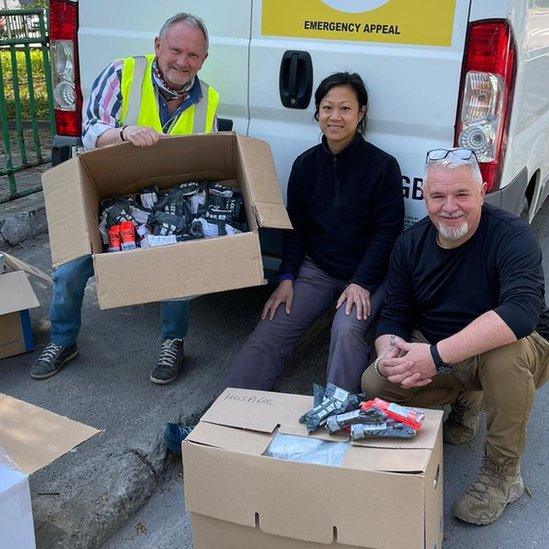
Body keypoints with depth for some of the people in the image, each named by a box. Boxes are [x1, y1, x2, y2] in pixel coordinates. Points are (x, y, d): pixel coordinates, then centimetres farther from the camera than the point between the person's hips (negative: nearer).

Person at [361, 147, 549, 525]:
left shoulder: (512, 236, -24)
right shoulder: (411, 243, -5)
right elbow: (394, 314, -2)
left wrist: (436, 356, -46)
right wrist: (389, 352, -27)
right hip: (436, 355, 5)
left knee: (506, 351, -39)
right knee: (374, 384, -15)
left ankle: (503, 474, -17)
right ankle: (466, 400, 13)